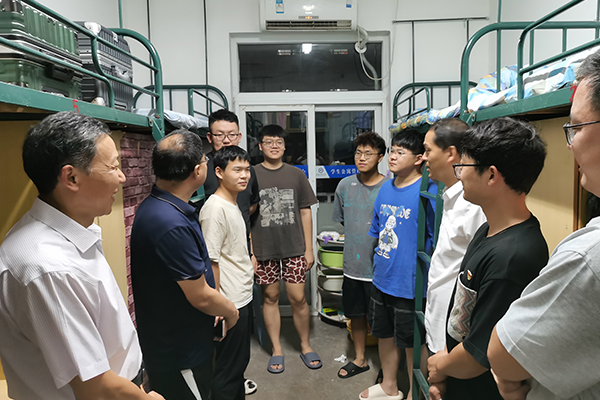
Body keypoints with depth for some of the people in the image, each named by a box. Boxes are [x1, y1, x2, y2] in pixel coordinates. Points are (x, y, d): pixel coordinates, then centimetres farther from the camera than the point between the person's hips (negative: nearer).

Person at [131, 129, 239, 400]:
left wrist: (218, 307, 13)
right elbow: (200, 296, -24)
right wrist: (231, 311, -4)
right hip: (181, 354, -9)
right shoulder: (173, 225, -32)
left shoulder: (154, 206, 1)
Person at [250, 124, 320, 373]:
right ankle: (276, 350, 26)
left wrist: (309, 248, 3)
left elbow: (305, 213, 7)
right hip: (263, 250, 0)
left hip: (294, 248, 1)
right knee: (270, 297, 9)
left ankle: (305, 346, 25)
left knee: (298, 298, 3)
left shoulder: (296, 175, 5)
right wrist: (249, 252, -4)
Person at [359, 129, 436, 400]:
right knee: (384, 334, 22)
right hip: (382, 279, 7)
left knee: (412, 342, 12)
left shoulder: (427, 192, -18)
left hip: (409, 284, -7)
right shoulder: (386, 189, 4)